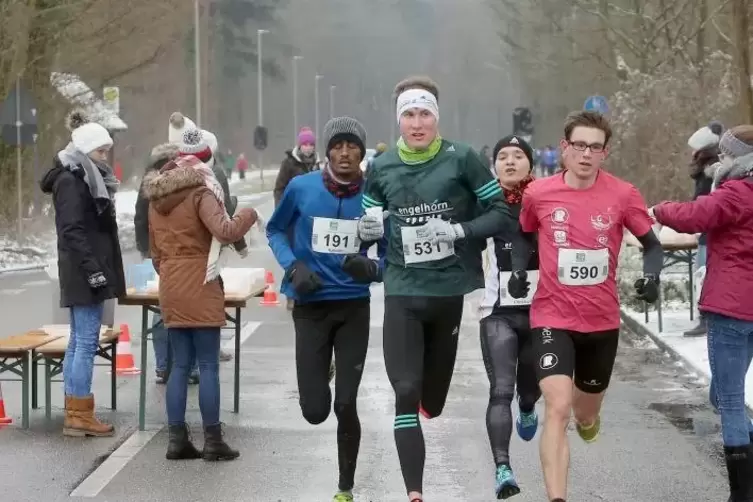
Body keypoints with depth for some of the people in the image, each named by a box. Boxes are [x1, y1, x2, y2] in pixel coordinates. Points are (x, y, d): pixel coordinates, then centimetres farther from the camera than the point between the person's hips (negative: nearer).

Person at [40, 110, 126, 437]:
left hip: (86, 273, 10)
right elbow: (72, 231, -19)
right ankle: (79, 416, -6)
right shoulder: (70, 181, -12)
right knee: (86, 342, -8)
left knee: (79, 342, 10)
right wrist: (92, 270, -23)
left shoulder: (85, 178, 18)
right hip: (84, 273, -10)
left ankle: (74, 414, 14)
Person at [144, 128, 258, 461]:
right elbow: (224, 232, -24)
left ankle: (177, 440, 9)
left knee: (180, 364, 10)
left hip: (170, 287, 7)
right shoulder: (200, 192, -11)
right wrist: (248, 215, -7)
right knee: (208, 365, -1)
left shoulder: (156, 198, 12)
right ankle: (213, 441, 1)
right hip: (200, 287, -7)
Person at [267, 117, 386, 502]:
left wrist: (372, 269, -19)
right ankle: (321, 371, 37)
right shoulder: (301, 188, -6)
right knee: (315, 411, -1)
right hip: (311, 306, 0)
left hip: (354, 307, 0)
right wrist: (292, 265, -7)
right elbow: (275, 230, 11)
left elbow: (389, 255, 4)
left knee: (345, 406, -2)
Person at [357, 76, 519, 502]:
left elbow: (505, 214, -5)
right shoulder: (382, 168, 5)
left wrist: (458, 231, -18)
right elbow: (367, 231, 16)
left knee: (433, 397, 13)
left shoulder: (462, 159, -5)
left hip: (453, 291, -1)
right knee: (406, 392, -10)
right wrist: (370, 227, -7)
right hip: (403, 292, 1)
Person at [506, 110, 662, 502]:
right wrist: (518, 269, -4)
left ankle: (587, 415, 59)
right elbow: (522, 235, 14)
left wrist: (651, 275, -17)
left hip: (602, 321, 2)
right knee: (557, 409, -20)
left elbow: (652, 244, 3)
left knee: (586, 415, 20)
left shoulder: (623, 195, -7)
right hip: (553, 317, -2)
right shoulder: (538, 194, -6)